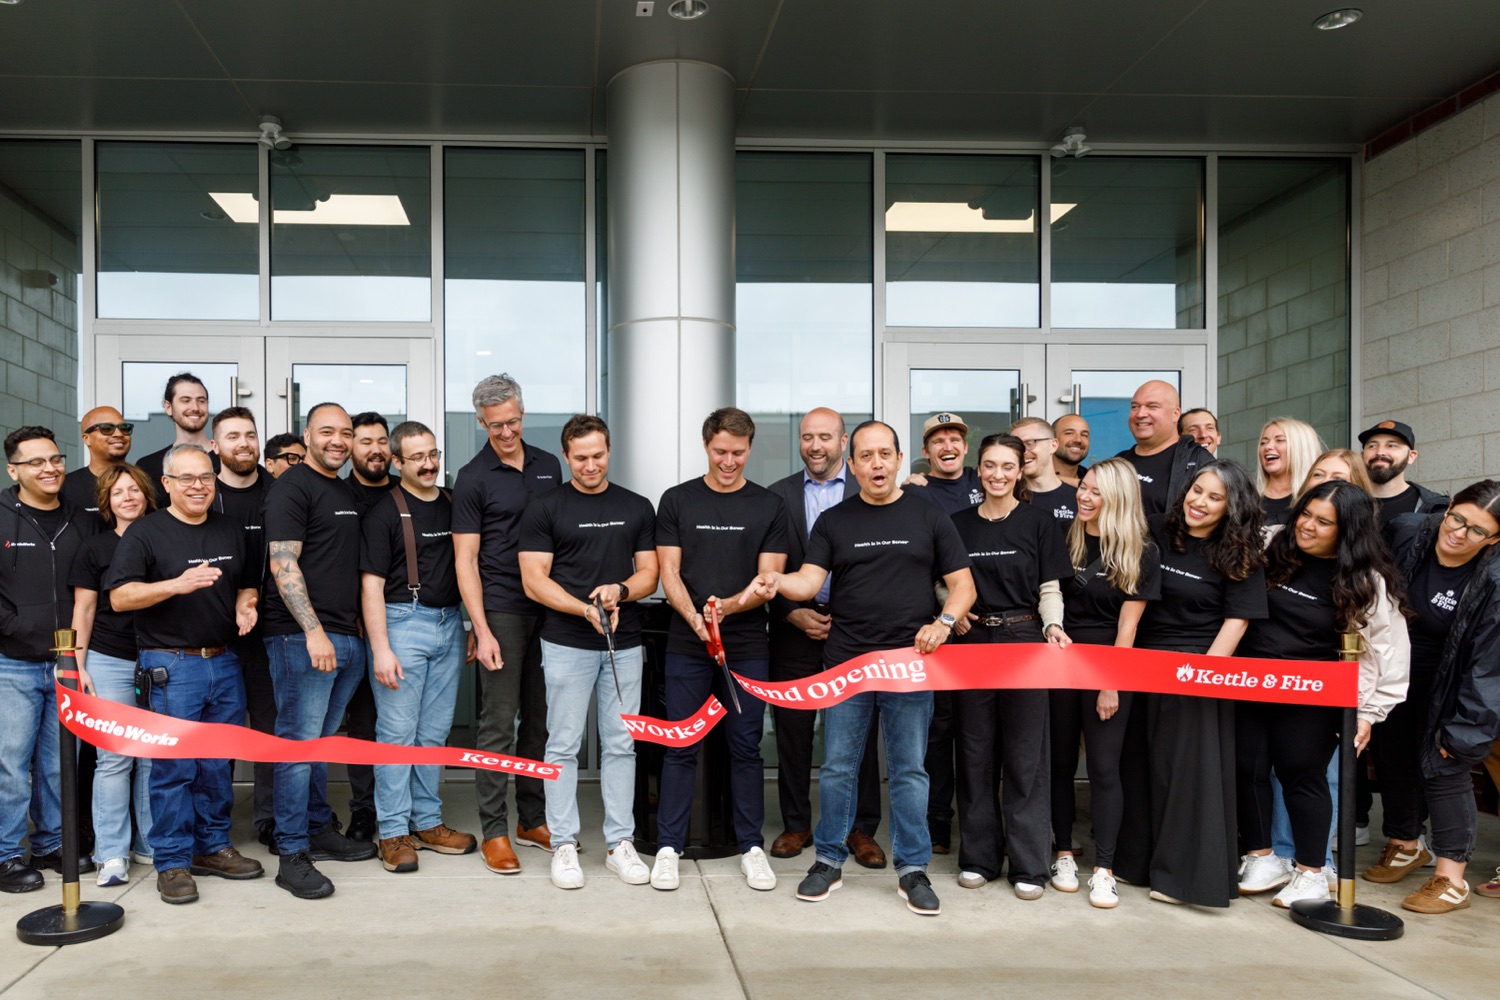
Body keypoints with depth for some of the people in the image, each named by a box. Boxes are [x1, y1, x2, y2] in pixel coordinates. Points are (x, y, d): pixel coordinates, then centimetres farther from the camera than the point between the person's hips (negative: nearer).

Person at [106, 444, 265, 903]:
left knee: (218, 764, 11)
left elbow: (247, 584, 23)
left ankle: (213, 846, 23)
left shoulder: (231, 531, 13)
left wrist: (245, 605, 0)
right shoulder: (145, 533, -3)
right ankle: (172, 861, 7)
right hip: (171, 665, -5)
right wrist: (177, 584, -24)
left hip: (225, 662, 5)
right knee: (174, 766, -3)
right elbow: (119, 596, -10)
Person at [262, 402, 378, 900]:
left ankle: (320, 830, 27)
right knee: (299, 742, -5)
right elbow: (283, 565, -15)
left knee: (322, 742, 16)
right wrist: (314, 631, -21)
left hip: (346, 636, 8)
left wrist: (358, 628, 19)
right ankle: (292, 856, -1)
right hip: (303, 638, -8)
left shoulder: (347, 493, 19)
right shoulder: (292, 488, -7)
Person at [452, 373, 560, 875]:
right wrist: (482, 631, -13)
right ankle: (494, 832, 6)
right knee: (499, 722, -2)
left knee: (541, 719, 10)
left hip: (549, 609, 5)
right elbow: (466, 560, -6)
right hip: (502, 611, -5)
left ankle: (533, 820, 22)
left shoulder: (548, 466, 11)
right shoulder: (474, 478, -3)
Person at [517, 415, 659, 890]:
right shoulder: (545, 509, 0)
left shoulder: (637, 508, 9)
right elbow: (534, 581, -5)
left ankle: (620, 843, 15)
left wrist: (619, 591, -14)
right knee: (564, 745, 2)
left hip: (625, 645, 3)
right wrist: (586, 609, -17)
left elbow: (649, 574, 7)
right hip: (567, 645, -2)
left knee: (620, 745, 7)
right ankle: (564, 845, 11)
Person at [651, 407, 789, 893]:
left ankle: (752, 846, 18)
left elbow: (769, 580, -1)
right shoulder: (677, 501, 4)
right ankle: (668, 847, 13)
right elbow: (669, 573, -1)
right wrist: (693, 616, -19)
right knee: (680, 747, 4)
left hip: (747, 646, 0)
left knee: (746, 747, 7)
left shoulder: (769, 506, 4)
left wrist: (730, 605, -19)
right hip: (686, 646, 0)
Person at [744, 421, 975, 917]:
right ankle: (829, 861, 20)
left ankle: (912, 870, 16)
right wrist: (778, 582, -25)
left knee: (909, 770, 5)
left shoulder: (929, 518, 6)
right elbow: (809, 580, -3)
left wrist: (944, 621, -14)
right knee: (837, 768, 6)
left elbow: (963, 585, 6)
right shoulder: (833, 521, 7)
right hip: (846, 662, 1)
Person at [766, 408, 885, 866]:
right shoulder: (778, 495, 7)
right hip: (794, 625, 1)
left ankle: (862, 829, 13)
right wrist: (792, 613, -6)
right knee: (793, 730, 6)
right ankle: (795, 824, 18)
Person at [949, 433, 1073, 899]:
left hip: (1024, 639, -2)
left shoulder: (1038, 521, 2)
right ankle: (978, 856, 18)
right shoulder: (960, 523, 9)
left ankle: (1029, 864, 8)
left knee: (1025, 754, 0)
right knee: (974, 751, 7)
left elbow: (1050, 587, 1)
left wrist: (1053, 626, -15)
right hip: (972, 640, 3)